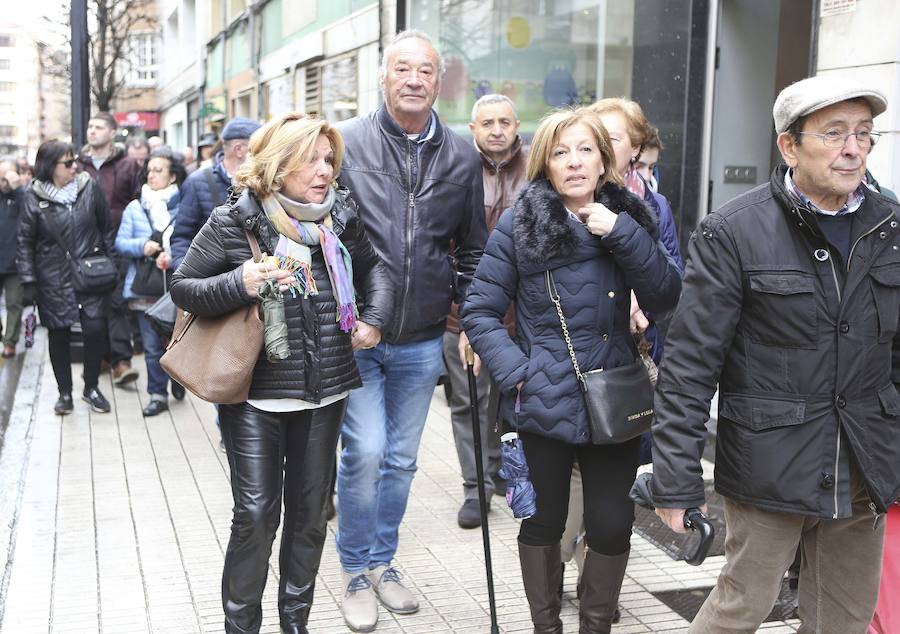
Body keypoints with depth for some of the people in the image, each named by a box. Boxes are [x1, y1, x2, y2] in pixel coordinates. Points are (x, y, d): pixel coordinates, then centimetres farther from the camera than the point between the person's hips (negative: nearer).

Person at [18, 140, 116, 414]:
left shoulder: (90, 187, -1)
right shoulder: (34, 198, -4)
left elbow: (106, 228, 6)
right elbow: (25, 243, 0)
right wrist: (28, 281, -4)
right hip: (54, 280, 0)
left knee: (95, 329, -6)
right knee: (58, 335, 6)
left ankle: (91, 387, 15)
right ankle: (65, 392, 21)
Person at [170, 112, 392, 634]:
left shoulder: (341, 217, 3)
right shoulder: (234, 223, -9)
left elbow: (373, 266, 21)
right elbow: (183, 287, -4)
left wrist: (375, 318, 4)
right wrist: (238, 285, -21)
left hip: (325, 394, 4)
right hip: (256, 395, -4)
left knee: (311, 512, 13)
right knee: (256, 514, -2)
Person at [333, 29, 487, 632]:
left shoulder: (463, 157, 4)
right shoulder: (347, 142, -6)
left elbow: (472, 249, 13)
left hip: (422, 343, 3)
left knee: (401, 460, 13)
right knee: (365, 453, -7)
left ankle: (383, 563, 32)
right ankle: (356, 572, 14)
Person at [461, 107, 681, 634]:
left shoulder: (629, 219, 4)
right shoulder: (518, 226, -6)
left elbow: (667, 297, -6)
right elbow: (480, 310, -3)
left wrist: (622, 233, -16)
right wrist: (514, 371, -15)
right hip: (545, 405, -2)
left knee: (613, 526, 6)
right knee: (544, 521, 12)